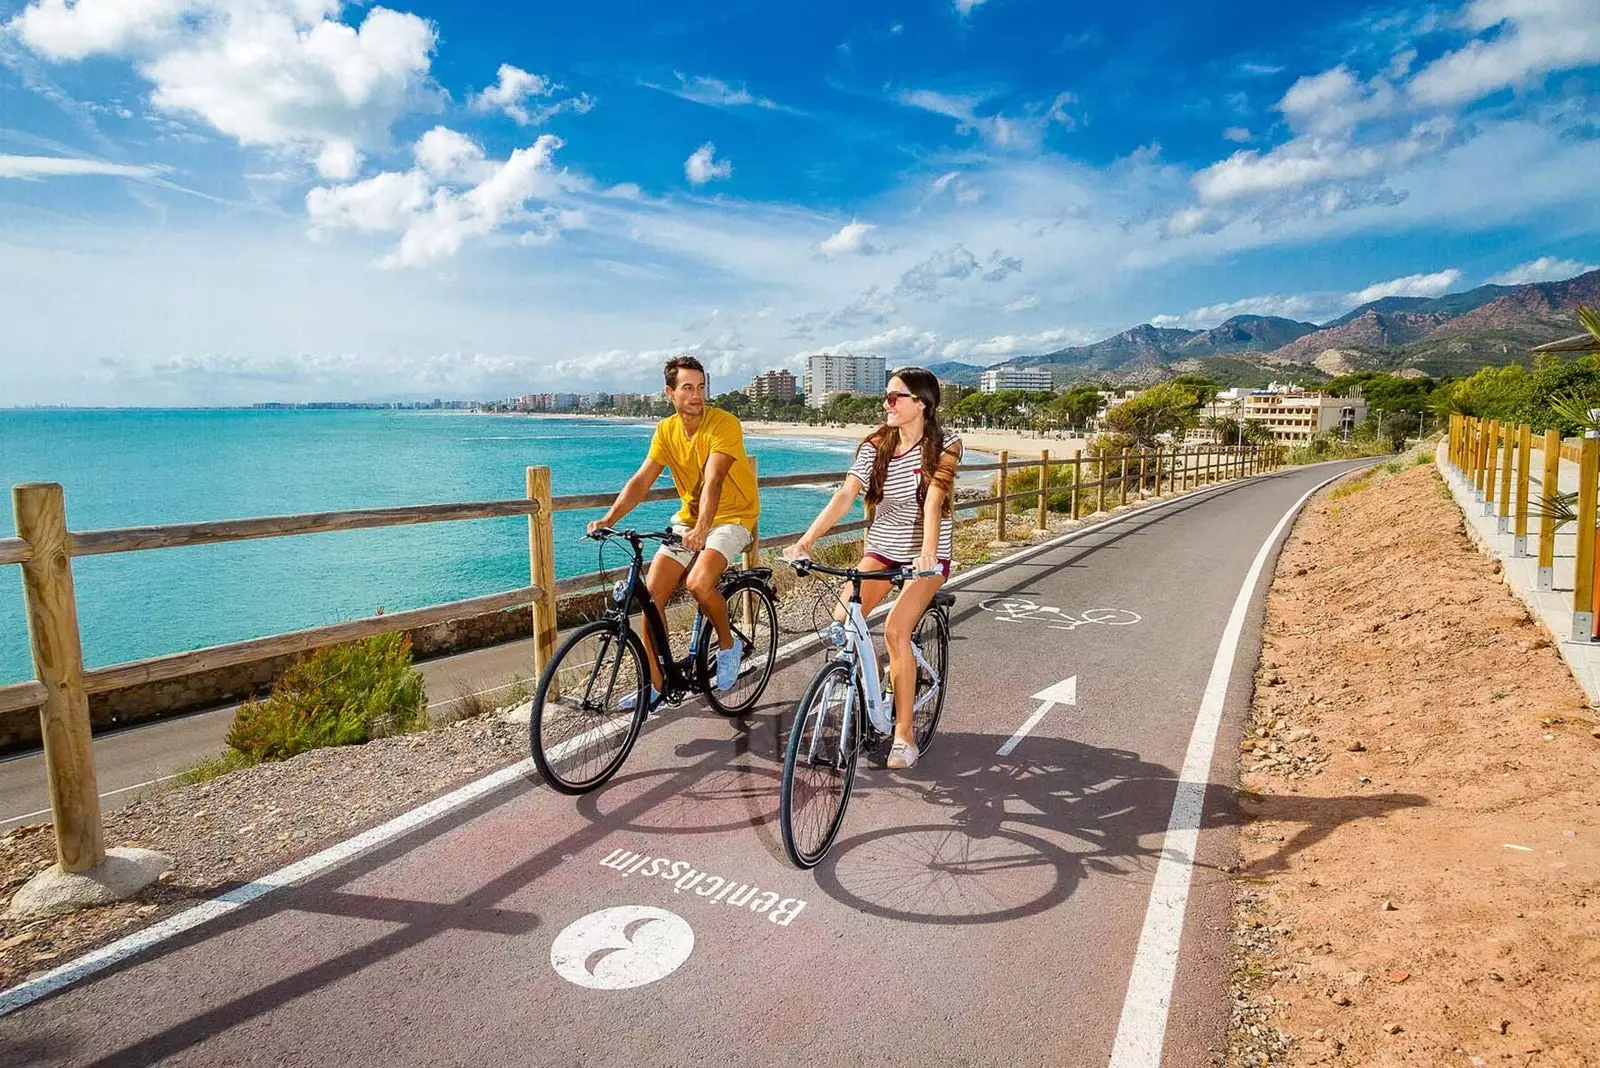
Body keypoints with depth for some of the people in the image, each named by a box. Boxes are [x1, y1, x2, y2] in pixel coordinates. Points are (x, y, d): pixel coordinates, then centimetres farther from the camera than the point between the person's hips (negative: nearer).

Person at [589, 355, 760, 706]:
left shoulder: (724, 423, -18)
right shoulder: (666, 430, -1)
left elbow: (713, 480, -31)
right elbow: (641, 480, -7)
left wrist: (702, 529, -45)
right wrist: (609, 518, -22)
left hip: (731, 516, -6)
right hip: (689, 518, 6)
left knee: (697, 583, -30)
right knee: (652, 592, -5)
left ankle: (728, 645, 0)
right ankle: (653, 684, 8)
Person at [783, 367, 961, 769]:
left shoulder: (945, 444, -12)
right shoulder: (875, 446, -3)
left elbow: (934, 499, -27)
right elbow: (844, 496, -15)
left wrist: (928, 549, -44)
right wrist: (807, 539, -28)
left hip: (926, 555, -4)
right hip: (881, 548, 4)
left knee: (896, 629, -23)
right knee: (841, 619, -17)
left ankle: (904, 737, -9)